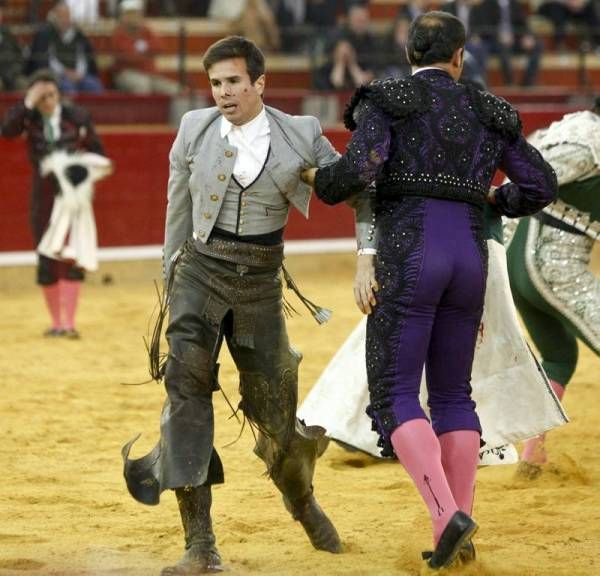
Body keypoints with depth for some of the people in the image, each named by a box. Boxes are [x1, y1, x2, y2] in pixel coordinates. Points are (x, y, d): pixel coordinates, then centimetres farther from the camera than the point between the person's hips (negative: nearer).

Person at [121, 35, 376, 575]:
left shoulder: (300, 136, -5)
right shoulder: (194, 130, -2)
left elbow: (357, 191, 5)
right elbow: (179, 208, 10)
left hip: (260, 286, 0)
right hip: (200, 272, 0)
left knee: (276, 409, 7)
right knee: (188, 386, -19)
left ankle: (302, 498, 43)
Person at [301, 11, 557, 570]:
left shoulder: (385, 100, 3)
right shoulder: (488, 112, 16)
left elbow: (359, 169, -13)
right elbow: (542, 187, 17)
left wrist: (321, 181, 10)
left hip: (407, 257, -4)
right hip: (469, 258, 4)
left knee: (393, 398, -1)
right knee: (452, 394, 17)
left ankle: (448, 514, -21)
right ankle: (458, 536, 10)